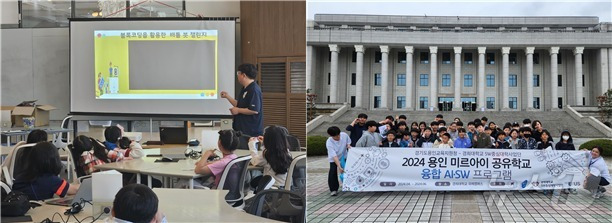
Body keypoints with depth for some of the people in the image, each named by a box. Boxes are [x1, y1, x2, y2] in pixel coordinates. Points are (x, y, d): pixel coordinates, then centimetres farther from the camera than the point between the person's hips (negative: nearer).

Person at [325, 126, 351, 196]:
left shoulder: (344, 135, -23)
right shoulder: (329, 143, -34)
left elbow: (348, 142, 1)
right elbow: (334, 156, -38)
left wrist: (348, 145, -23)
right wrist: (339, 167, -45)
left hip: (344, 156, 4)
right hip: (333, 159, -4)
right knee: (333, 173, -14)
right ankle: (333, 189, -1)